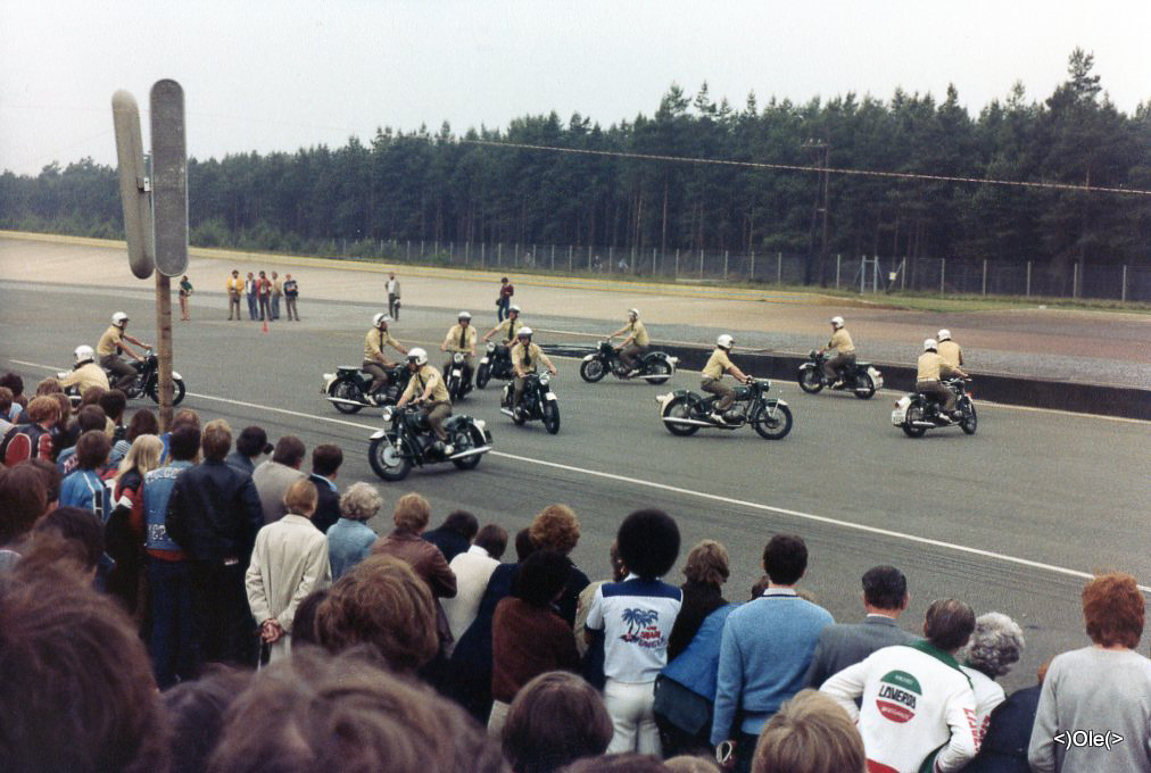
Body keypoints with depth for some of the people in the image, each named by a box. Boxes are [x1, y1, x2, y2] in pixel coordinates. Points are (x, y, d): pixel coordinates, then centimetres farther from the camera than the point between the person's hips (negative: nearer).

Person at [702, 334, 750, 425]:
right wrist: (745, 378, -19)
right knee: (731, 392, -22)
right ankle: (716, 414, -27)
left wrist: (742, 379, 11)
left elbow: (730, 370, 20)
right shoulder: (720, 354, -9)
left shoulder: (721, 354, 23)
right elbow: (732, 369, -17)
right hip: (709, 381, -11)